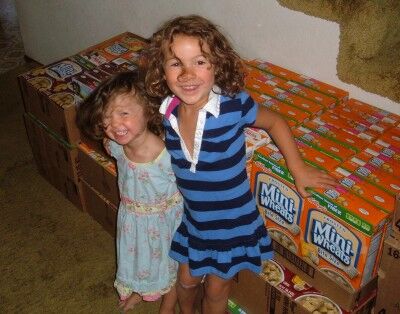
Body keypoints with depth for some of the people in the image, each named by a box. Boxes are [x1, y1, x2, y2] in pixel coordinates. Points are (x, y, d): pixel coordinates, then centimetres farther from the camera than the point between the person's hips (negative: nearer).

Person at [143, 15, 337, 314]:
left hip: (232, 221, -3)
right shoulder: (168, 112, -16)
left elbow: (275, 122, -8)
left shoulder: (235, 105, -28)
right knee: (187, 279, 25)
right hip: (191, 218, 4)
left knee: (217, 288, 18)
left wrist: (299, 169, -4)